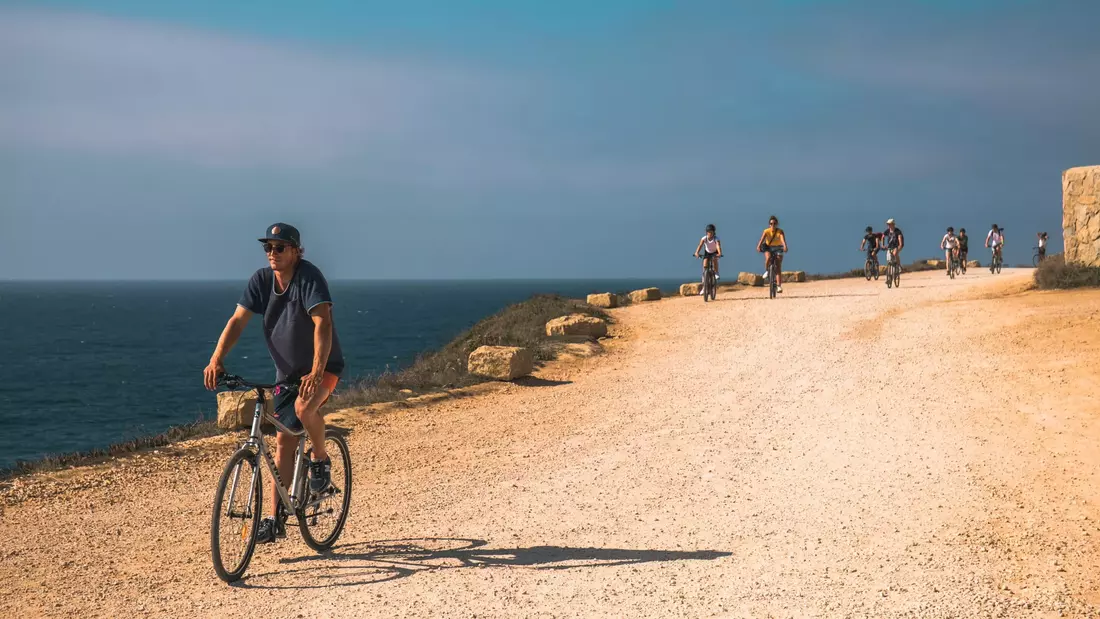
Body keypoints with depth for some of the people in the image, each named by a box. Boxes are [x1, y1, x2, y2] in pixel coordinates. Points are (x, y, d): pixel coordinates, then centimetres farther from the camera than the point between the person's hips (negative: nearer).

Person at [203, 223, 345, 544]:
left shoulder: (309, 276, -21)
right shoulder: (261, 280, -4)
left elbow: (322, 323, -32)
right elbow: (238, 320, -8)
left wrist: (316, 371, -45)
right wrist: (216, 360, -24)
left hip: (322, 368, -6)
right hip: (287, 372, 6)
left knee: (304, 407, -35)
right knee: (283, 442, 5)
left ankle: (320, 459, -6)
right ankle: (275, 520, 11)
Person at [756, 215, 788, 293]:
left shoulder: (780, 231, -17)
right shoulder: (766, 231, -15)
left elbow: (783, 239, -35)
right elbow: (762, 239, -30)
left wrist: (785, 246, -55)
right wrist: (758, 246, -49)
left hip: (778, 249, 0)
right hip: (768, 248, 0)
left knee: (778, 267, -8)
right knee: (768, 258, -35)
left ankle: (779, 286, -10)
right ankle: (767, 271, -7)